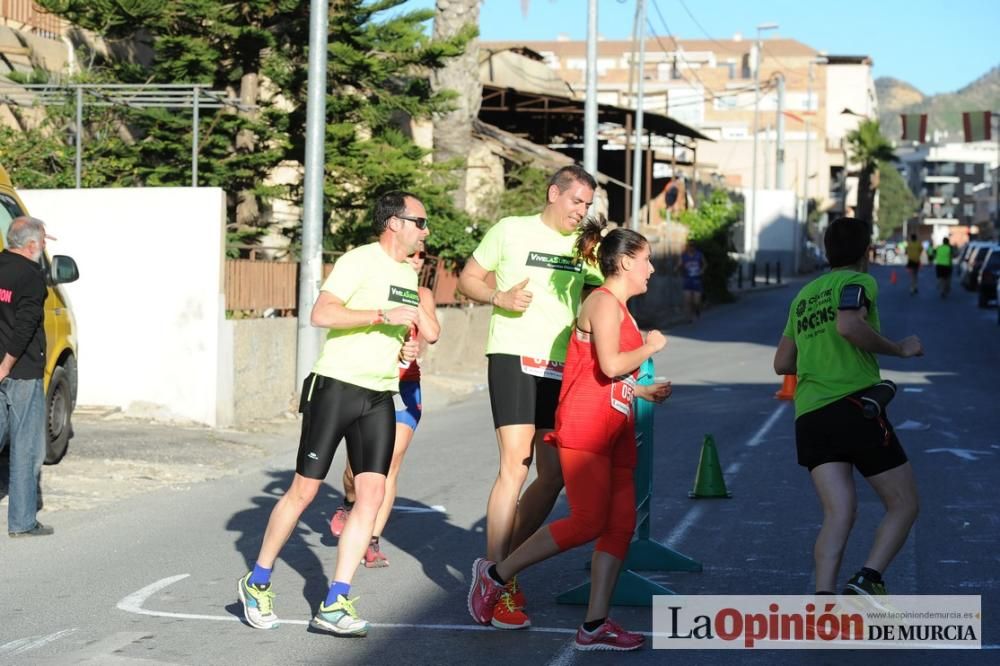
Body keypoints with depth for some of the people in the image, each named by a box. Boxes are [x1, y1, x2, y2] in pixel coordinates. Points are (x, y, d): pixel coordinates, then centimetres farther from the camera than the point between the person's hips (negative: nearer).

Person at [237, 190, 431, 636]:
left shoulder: (408, 276, 18)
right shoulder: (359, 261, -8)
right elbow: (322, 314, -20)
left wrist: (407, 347, 10)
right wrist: (384, 316, -22)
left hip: (380, 397, 7)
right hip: (337, 386, -7)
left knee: (373, 492, -7)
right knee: (304, 490, -3)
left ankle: (334, 604, -5)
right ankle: (257, 583, 15)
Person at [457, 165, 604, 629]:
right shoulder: (511, 230, 1)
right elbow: (467, 279, 6)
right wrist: (499, 298, -14)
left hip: (560, 367, 6)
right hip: (513, 358, -6)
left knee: (554, 476, 6)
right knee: (515, 467, -15)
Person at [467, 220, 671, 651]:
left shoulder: (620, 309, 23)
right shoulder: (604, 302, -7)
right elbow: (609, 365, -20)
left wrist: (644, 392, 23)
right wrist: (650, 347, -6)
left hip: (615, 431, 10)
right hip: (584, 427, -10)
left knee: (621, 524, 1)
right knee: (588, 521, -14)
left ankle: (595, 626, 2)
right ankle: (495, 575, 0)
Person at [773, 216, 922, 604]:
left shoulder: (804, 295, 23)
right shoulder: (858, 282, 1)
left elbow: (782, 363, 26)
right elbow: (849, 325, -20)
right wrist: (898, 349, -7)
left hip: (810, 418, 6)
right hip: (855, 405, -6)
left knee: (838, 515, -3)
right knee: (903, 505, 5)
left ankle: (823, 602, -22)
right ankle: (867, 580, -14)